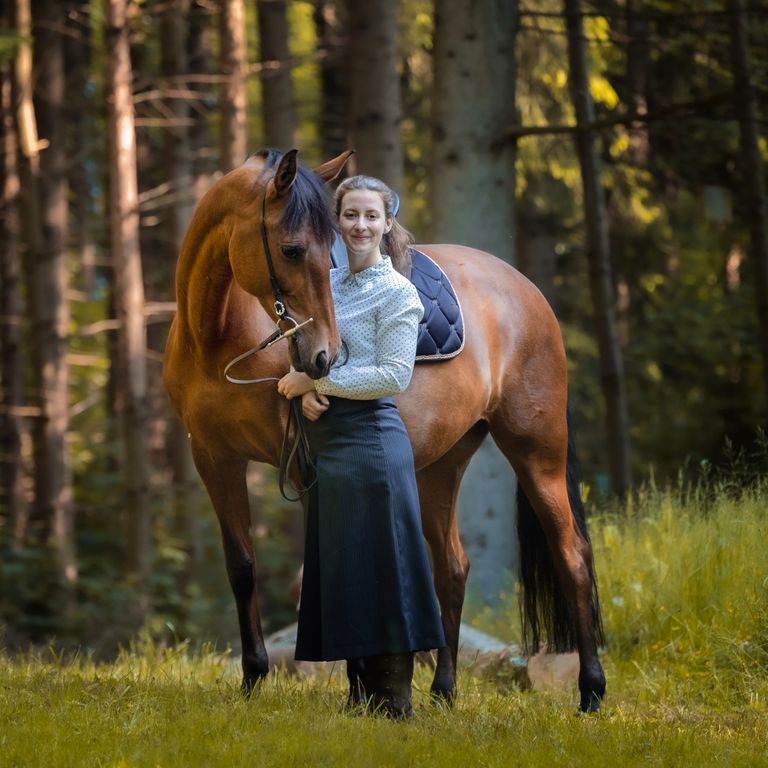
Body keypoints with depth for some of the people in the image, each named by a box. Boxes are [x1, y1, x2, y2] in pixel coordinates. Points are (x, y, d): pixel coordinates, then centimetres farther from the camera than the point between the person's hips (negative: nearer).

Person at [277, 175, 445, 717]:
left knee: (378, 568, -6)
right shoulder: (329, 284, 15)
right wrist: (305, 392, -6)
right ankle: (359, 695, 17)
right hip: (327, 441, 8)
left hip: (371, 441, -8)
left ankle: (396, 705, -2)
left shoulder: (397, 293, -7)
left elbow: (394, 376, -15)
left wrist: (316, 380, -14)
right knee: (338, 571, 10)